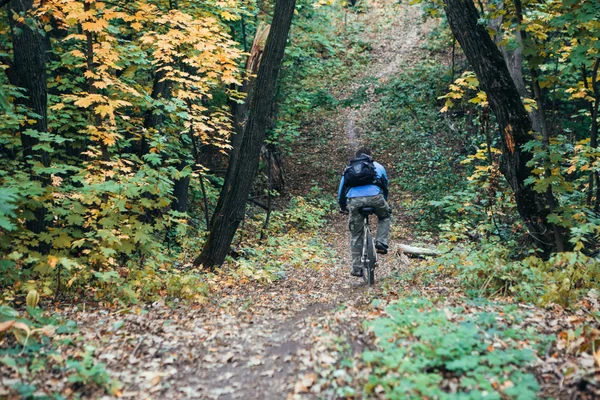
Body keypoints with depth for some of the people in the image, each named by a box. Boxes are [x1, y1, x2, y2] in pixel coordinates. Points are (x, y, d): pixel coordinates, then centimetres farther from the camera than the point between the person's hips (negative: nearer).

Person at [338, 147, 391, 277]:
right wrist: (384, 201, 51)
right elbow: (385, 186, 36)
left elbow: (342, 189, 29)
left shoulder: (348, 168, 28)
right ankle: (381, 243, 14)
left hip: (354, 200, 1)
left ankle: (356, 268, 14)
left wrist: (342, 206, 42)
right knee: (385, 216, 32)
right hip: (374, 196, -1)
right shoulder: (378, 166, 27)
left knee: (355, 235, 13)